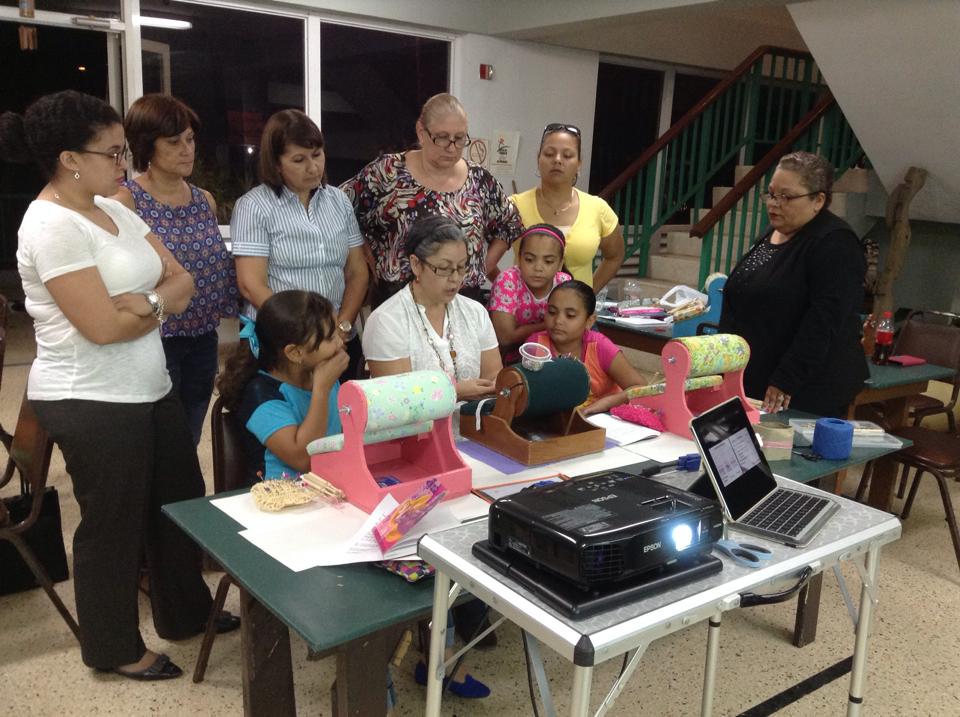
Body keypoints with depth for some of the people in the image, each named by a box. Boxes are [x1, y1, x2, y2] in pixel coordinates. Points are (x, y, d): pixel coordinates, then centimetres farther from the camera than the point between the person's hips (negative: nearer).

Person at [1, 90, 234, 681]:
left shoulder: (114, 210, 8)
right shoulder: (52, 226, -19)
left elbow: (182, 281, 6)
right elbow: (104, 326, -24)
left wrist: (148, 302, -16)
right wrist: (162, 305, -6)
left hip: (150, 389, 9)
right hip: (92, 403, -9)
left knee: (182, 500, 20)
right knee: (114, 524, 8)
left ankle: (186, 613, 41)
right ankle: (115, 648, 31)